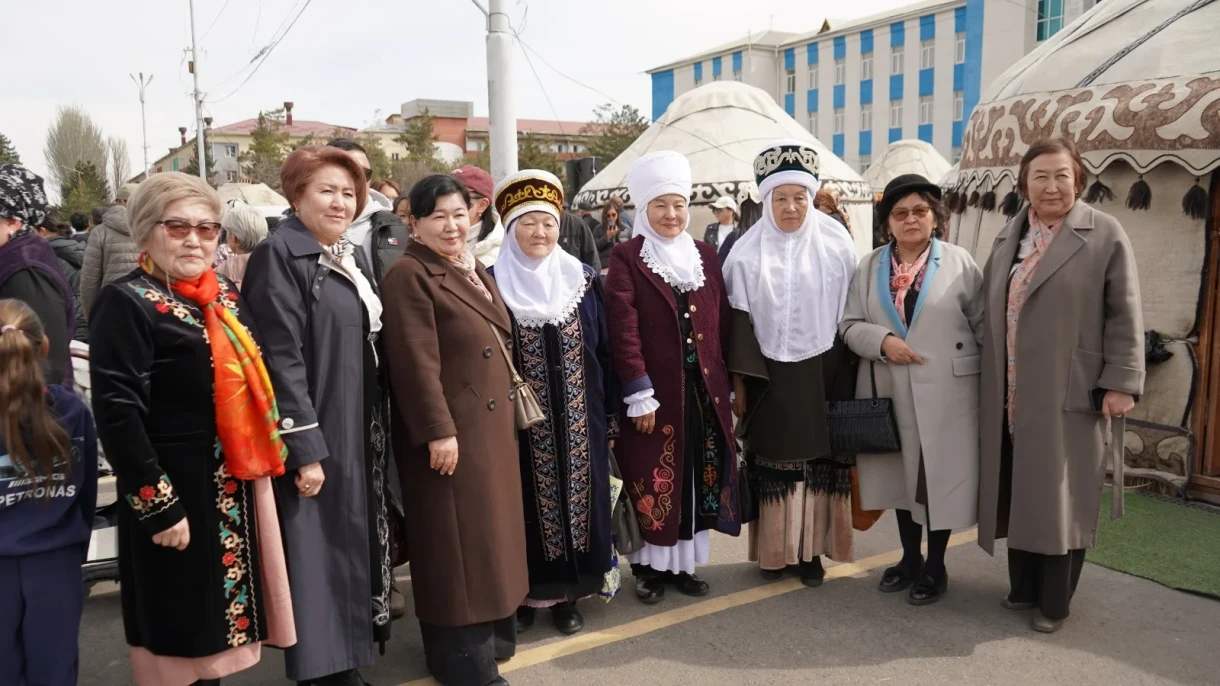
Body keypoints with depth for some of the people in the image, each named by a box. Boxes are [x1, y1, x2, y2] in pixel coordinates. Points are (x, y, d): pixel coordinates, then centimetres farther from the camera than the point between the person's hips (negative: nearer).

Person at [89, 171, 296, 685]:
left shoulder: (224, 295, 11)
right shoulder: (127, 301, -11)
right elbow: (117, 413, -17)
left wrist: (267, 464, 14)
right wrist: (159, 506, -18)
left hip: (239, 486, 7)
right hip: (180, 492, -7)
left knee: (219, 621, 17)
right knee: (184, 636, 6)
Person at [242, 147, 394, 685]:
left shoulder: (356, 257, 12)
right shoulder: (279, 255, -12)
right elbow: (281, 359, -18)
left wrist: (378, 428, 14)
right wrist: (304, 449, -21)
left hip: (361, 431, 8)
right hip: (315, 432, -8)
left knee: (356, 544, 15)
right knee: (319, 550, 1)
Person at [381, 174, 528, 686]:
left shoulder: (474, 271, 14)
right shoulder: (409, 275, -13)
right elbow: (416, 362, -19)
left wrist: (509, 413, 17)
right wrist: (439, 431, -22)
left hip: (493, 426, 9)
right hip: (452, 430, -9)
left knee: (490, 536, 18)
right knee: (458, 544, 2)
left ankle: (492, 636, 34)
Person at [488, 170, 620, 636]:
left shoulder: (584, 281, 4)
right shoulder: (493, 284, -2)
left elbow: (605, 352, 6)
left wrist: (611, 415, 4)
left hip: (579, 420, 2)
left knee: (577, 497, 9)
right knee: (527, 503, 6)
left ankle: (568, 596, 24)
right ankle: (523, 594, 23)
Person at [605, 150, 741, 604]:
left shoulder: (706, 256, 10)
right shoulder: (626, 258, -5)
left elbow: (722, 324, 12)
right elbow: (623, 330, -12)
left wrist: (729, 382, 9)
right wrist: (639, 394, -17)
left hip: (704, 389, 5)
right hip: (655, 391, -5)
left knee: (698, 477, 10)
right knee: (652, 480, 3)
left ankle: (684, 563, 24)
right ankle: (650, 567, 18)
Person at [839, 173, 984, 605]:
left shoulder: (959, 263, -1)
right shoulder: (870, 267, 6)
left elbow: (983, 325, 1)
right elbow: (850, 325, 4)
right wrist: (882, 340, -15)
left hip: (945, 393, -3)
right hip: (892, 393, 3)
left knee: (941, 476, 6)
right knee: (902, 475, 15)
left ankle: (935, 567, 23)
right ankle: (910, 558, 32)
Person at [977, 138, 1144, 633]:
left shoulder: (1105, 234, -3)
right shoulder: (1008, 236, 11)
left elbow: (1124, 317, -5)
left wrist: (1120, 383, -11)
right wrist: (990, 381, 11)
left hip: (1070, 395, -4)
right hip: (1010, 395, 5)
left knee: (1060, 496, 5)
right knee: (1019, 493, 13)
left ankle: (1054, 602, 19)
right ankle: (1023, 587, 29)